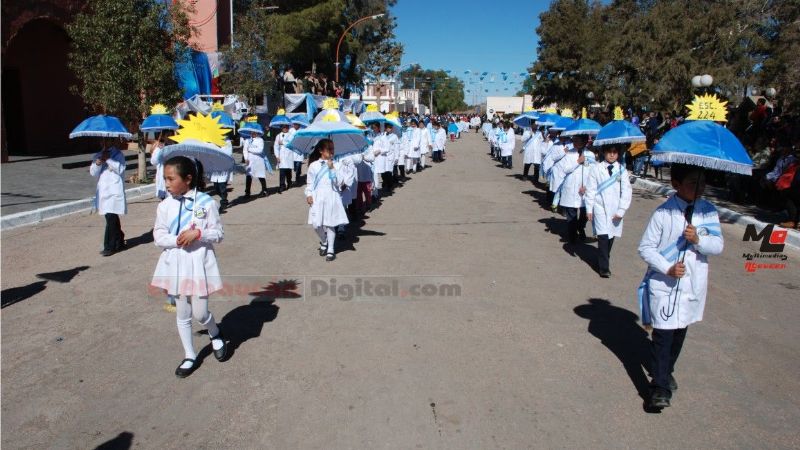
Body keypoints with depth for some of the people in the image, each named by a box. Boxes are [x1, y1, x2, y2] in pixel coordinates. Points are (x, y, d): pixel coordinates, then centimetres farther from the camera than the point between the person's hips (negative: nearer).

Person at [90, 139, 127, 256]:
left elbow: (120, 169, -12)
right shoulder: (98, 156, 15)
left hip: (115, 191, -5)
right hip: (103, 191, 6)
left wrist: (108, 159, -14)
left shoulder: (118, 155, 2)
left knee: (111, 218, -11)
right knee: (113, 218, 13)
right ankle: (119, 242, 26)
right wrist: (98, 163, -11)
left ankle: (109, 247, -8)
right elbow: (93, 173, 6)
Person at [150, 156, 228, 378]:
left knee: (200, 313, 1)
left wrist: (198, 233, -22)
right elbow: (159, 237, -2)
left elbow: (218, 234, -5)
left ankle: (215, 334, 36)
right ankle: (190, 356, 31)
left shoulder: (206, 202, -9)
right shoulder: (165, 205, -2)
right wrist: (178, 240, -19)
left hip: (199, 264, -3)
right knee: (182, 314, 13)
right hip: (176, 264, 3)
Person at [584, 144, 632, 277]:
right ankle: (604, 267, -5)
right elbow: (590, 190, 0)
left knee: (611, 237, 9)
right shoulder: (596, 169, -1)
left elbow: (626, 191, 2)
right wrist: (589, 209, -3)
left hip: (615, 210, 2)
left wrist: (621, 210, -5)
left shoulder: (622, 170, 2)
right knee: (603, 237, -10)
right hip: (600, 208, -2)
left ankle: (603, 261, 27)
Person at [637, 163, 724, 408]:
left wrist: (698, 239, -21)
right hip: (663, 284, -4)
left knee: (679, 332, 17)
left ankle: (666, 372, 39)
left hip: (692, 285, 4)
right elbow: (645, 248, -9)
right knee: (662, 334, -5)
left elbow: (718, 246, -1)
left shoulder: (709, 211, 0)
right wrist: (667, 268, -20)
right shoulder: (663, 212, -12)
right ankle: (660, 387, 3)